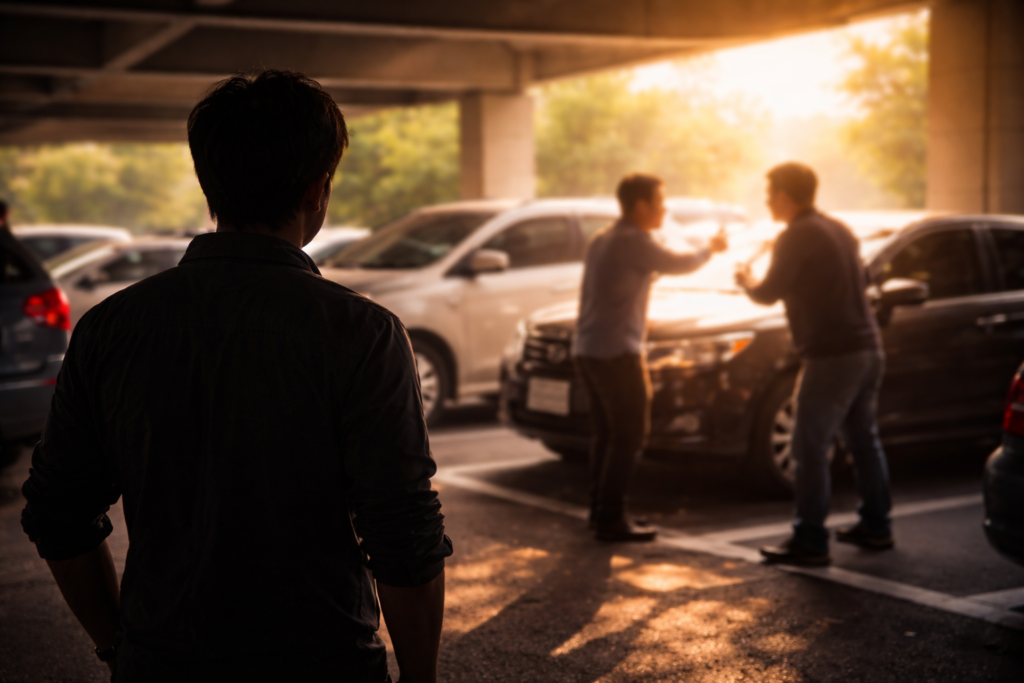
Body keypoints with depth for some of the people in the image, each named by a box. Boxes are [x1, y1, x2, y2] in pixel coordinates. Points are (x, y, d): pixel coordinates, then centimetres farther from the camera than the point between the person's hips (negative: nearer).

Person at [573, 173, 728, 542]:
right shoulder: (634, 242, -14)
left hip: (588, 351, 9)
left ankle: (600, 512, 22)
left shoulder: (602, 239, 14)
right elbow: (680, 265, -1)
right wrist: (710, 248, 17)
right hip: (617, 353, -9)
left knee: (606, 435, 16)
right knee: (629, 436, -4)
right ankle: (611, 519, -3)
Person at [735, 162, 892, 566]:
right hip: (868, 350, 9)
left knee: (811, 449, -5)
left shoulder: (796, 237, -11)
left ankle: (809, 543, -5)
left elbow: (768, 294, -9)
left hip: (831, 355, -9)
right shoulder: (839, 230, 15)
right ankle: (875, 527, 26)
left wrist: (745, 280, 11)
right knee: (863, 440, 18)